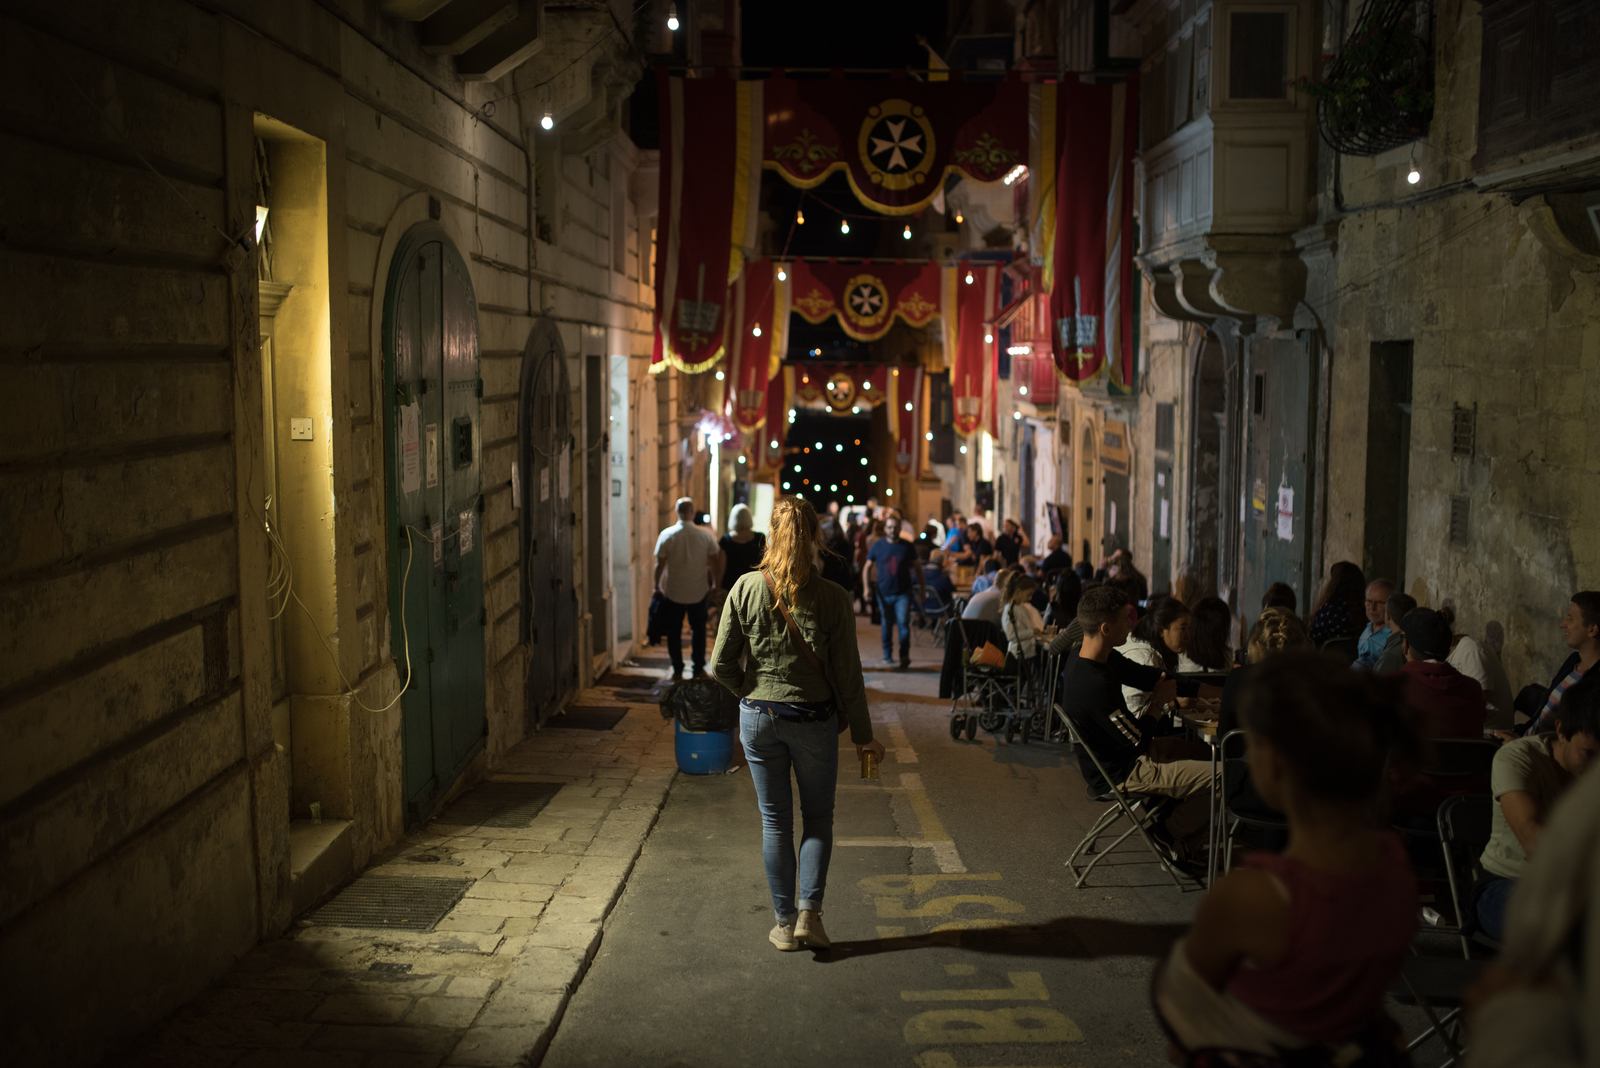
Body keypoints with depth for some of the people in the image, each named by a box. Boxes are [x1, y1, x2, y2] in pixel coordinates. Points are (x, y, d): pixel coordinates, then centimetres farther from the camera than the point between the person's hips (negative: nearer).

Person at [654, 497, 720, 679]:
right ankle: (699, 669, 19)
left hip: (673, 593, -1)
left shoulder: (666, 535, -11)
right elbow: (714, 563, -2)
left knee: (674, 633, 12)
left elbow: (660, 565, -9)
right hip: (698, 592, 1)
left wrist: (657, 585, 5)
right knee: (698, 631, 16)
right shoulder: (705, 536, -8)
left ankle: (677, 670, 15)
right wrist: (714, 583, 12)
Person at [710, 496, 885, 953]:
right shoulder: (832, 598, -12)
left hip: (758, 718, 1)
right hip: (813, 719, -1)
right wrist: (863, 734, 3)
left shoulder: (746, 588, -8)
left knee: (775, 822, 13)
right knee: (818, 819, 16)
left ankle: (784, 923, 19)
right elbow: (848, 674, -7)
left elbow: (721, 665, -5)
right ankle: (809, 912, 5)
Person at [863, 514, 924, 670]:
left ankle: (904, 656, -6)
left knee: (903, 623, -12)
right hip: (884, 593, 1)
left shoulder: (907, 546, 2)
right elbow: (867, 568, 5)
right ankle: (887, 656, 21)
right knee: (887, 625, 9)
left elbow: (916, 568, 10)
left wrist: (921, 590, 8)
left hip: (903, 593, -1)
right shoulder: (878, 546, 2)